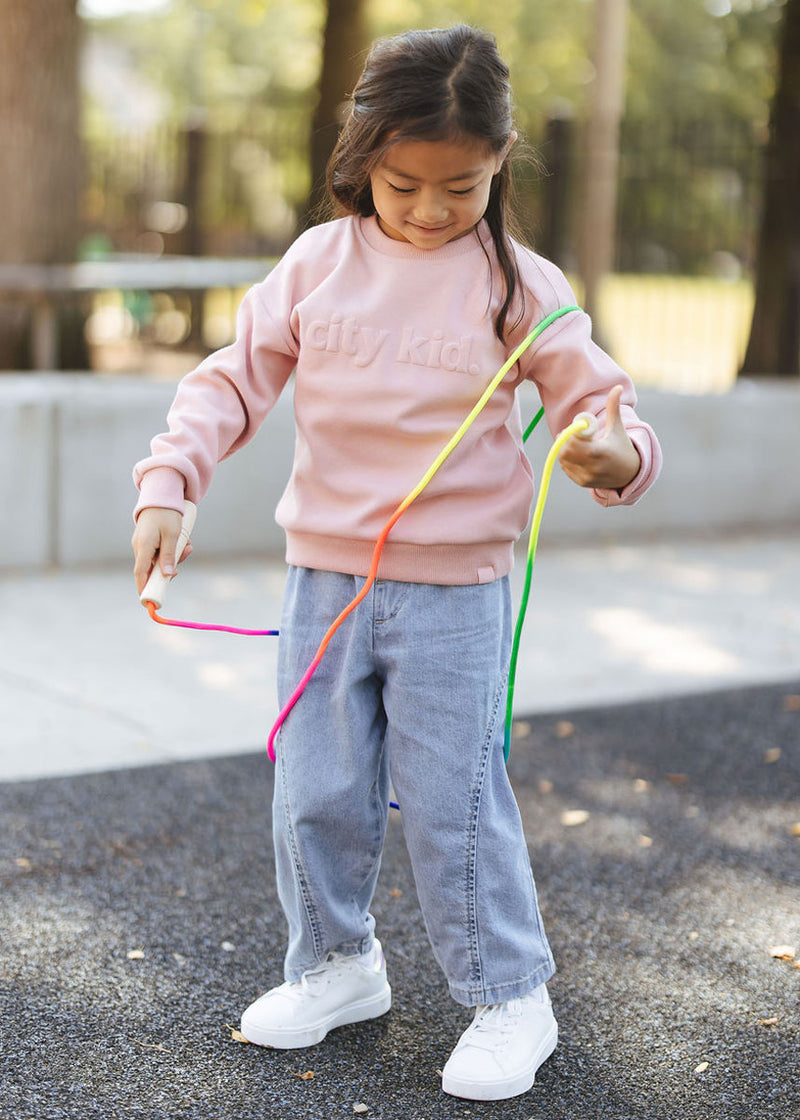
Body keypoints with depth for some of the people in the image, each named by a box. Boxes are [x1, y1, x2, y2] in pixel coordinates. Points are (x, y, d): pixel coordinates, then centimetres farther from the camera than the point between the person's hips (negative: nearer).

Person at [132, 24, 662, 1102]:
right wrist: (168, 485, -10)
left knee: (454, 803, 2)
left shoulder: (520, 286, -4)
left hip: (455, 595, -3)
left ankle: (510, 995, 21)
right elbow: (234, 379, 3)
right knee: (315, 795, 11)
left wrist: (615, 457, -27)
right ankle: (337, 964, 34)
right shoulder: (319, 262, 1)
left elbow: (601, 403, -4)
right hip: (324, 578, 3)